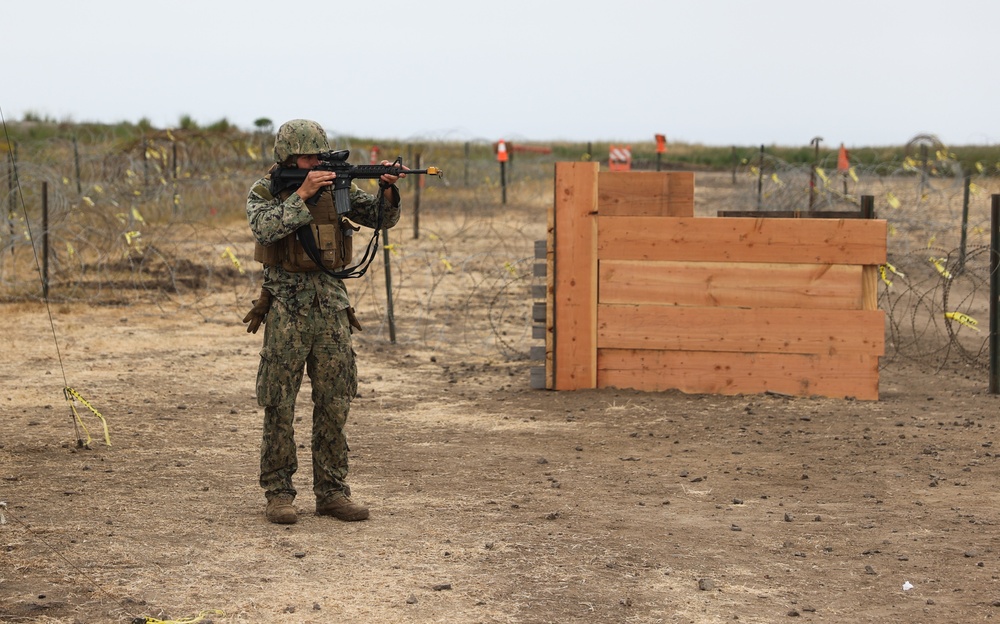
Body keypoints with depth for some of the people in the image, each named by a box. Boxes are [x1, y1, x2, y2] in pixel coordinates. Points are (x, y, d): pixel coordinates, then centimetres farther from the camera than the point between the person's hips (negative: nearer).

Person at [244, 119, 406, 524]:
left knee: (334, 402, 5)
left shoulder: (336, 187, 7)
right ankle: (278, 492, 7)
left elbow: (381, 218, 4)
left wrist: (387, 190, -16)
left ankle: (332, 491, 13)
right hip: (287, 304, -4)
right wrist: (302, 194, -25)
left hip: (331, 302, 4)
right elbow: (265, 229, -21)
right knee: (279, 403, -1)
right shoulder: (265, 191, -2)